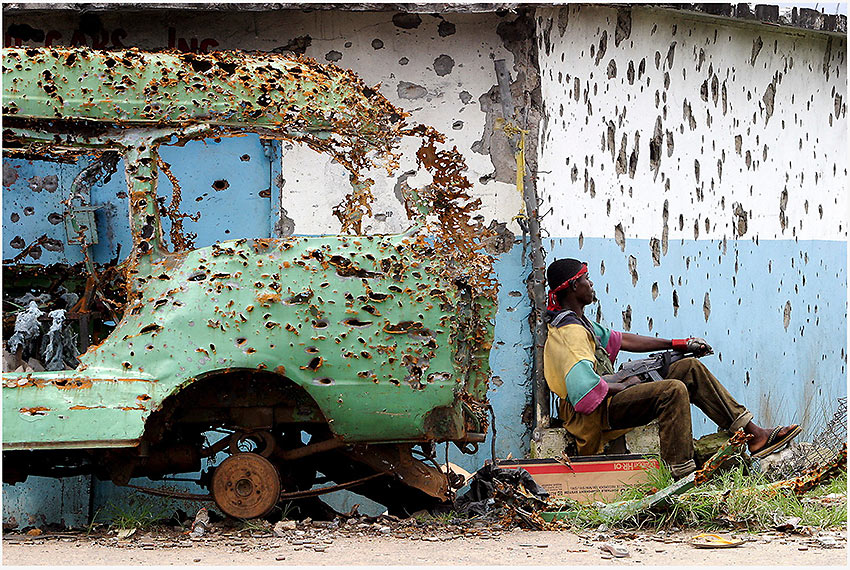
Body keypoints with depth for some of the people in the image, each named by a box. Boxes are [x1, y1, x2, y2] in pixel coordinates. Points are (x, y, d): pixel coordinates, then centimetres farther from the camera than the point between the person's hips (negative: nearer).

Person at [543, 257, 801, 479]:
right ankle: (681, 475, -33)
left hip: (610, 399, 11)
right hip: (595, 414, -11)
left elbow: (619, 340, 24)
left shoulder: (578, 323, 17)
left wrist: (680, 345, 23)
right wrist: (625, 385, -11)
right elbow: (586, 388, -29)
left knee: (690, 368, 8)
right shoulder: (570, 333, -18)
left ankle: (753, 434, 4)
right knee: (673, 390, -30)